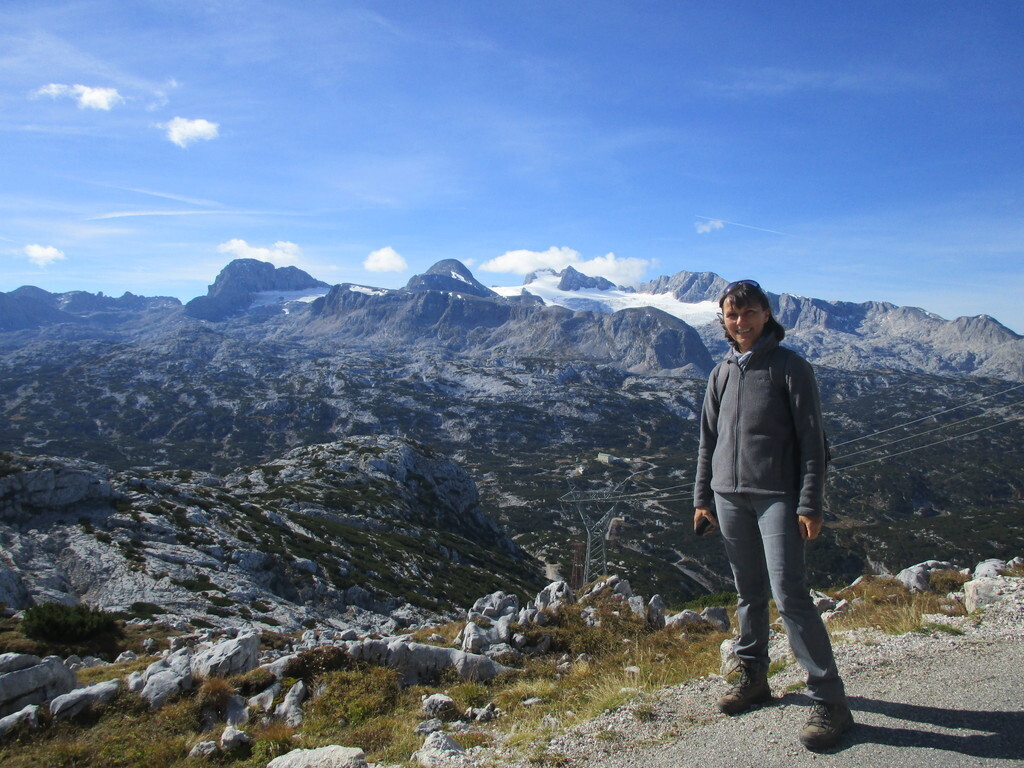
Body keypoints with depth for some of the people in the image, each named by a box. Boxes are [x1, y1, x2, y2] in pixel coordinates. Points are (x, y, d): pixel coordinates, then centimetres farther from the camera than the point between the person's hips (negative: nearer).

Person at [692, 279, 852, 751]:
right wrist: (702, 497, 12)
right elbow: (708, 440, 16)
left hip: (777, 496, -5)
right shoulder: (721, 373, 12)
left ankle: (829, 699, 0)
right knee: (749, 592, 13)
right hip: (729, 497, 5)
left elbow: (812, 440, -5)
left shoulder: (790, 367, -3)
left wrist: (810, 504, -11)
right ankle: (753, 676, 27)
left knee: (789, 593, -10)